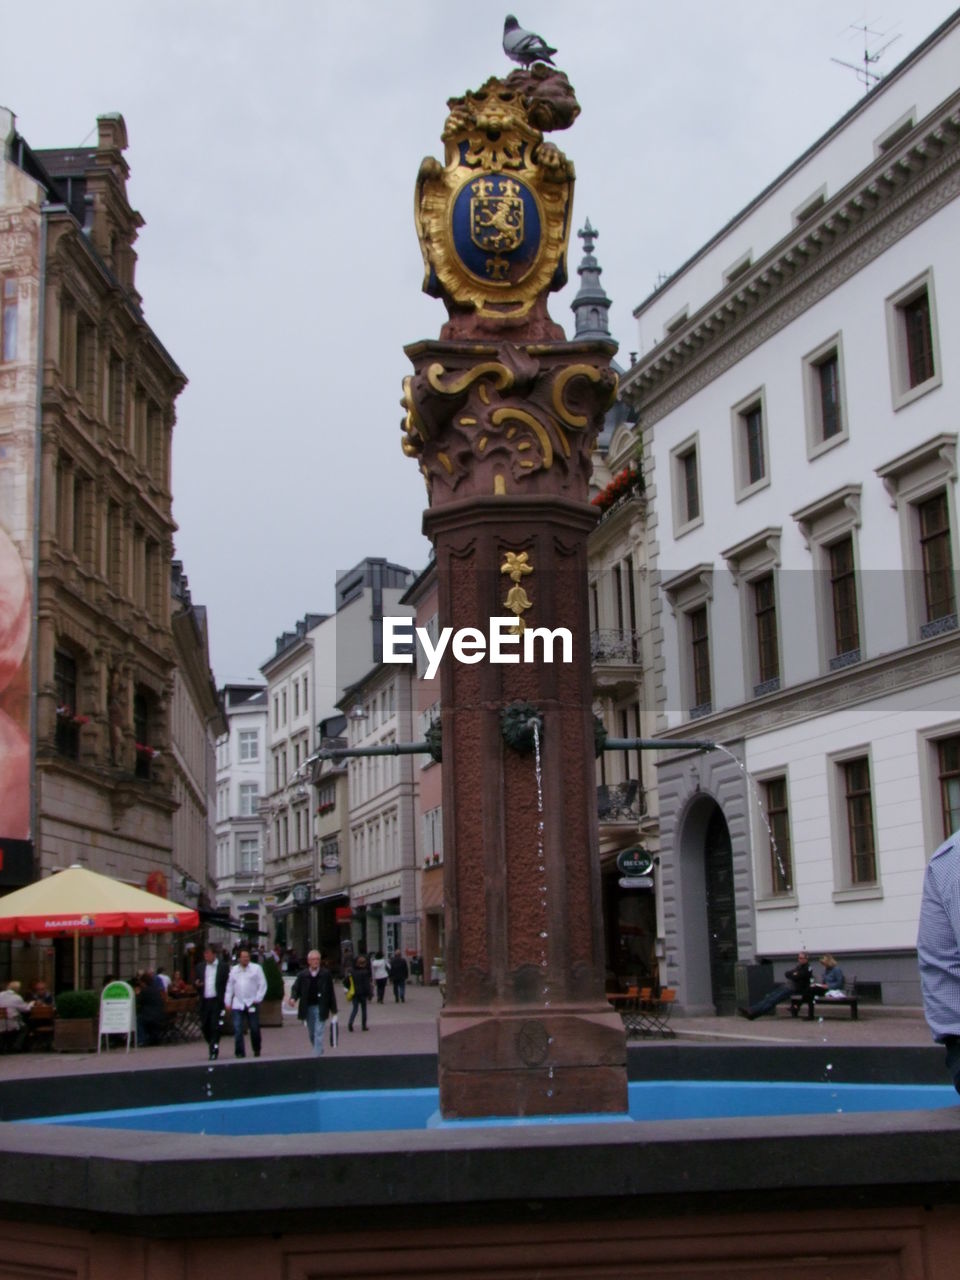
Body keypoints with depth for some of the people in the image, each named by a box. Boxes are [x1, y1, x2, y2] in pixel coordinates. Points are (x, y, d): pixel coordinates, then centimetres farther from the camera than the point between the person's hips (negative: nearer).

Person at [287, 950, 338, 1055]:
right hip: (308, 1008, 3)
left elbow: (331, 991, -1)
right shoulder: (302, 975, 2)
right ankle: (319, 1050, 37)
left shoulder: (326, 974, -3)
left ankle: (316, 1055, -6)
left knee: (319, 1033, -9)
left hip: (321, 1007, -3)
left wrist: (333, 1009, -1)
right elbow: (295, 988, -1)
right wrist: (293, 998, -23)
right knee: (311, 1033, 15)